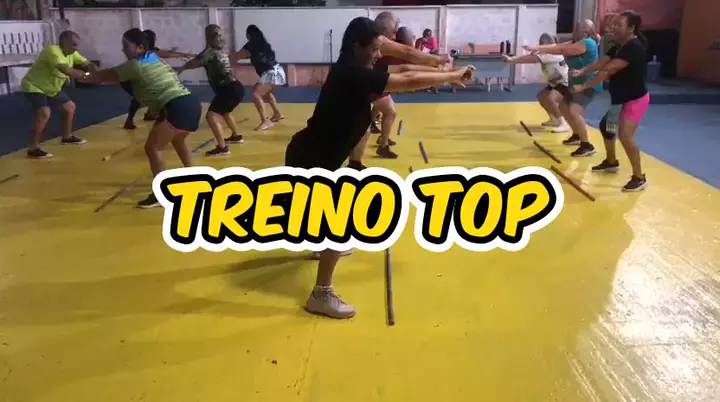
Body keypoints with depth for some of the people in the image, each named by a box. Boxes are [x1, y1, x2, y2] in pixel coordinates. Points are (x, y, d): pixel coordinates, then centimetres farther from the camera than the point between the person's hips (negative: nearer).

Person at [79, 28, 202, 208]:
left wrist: (83, 77, 22)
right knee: (177, 141, 33)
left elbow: (108, 75, 8)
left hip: (178, 107, -10)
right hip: (191, 104, 10)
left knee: (153, 148, -7)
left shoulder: (136, 65, -3)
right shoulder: (154, 58, 21)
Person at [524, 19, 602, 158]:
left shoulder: (587, 43, -18)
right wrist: (539, 48, -12)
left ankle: (587, 146, -22)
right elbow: (559, 46, 1)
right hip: (578, 83, 11)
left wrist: (538, 48, -20)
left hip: (589, 85, -11)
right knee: (563, 106, 21)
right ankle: (577, 136, 36)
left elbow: (561, 49, -22)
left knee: (574, 111, -28)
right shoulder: (577, 42, 13)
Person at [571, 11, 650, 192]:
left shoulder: (635, 48, -24)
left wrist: (583, 86, -32)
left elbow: (608, 70, -31)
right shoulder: (619, 46, 7)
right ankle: (611, 162, 44)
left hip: (635, 99, -10)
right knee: (605, 126, 22)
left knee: (625, 135, -22)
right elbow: (601, 62, -5)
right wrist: (582, 72, -23)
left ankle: (639, 177, -10)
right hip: (620, 98, 10)